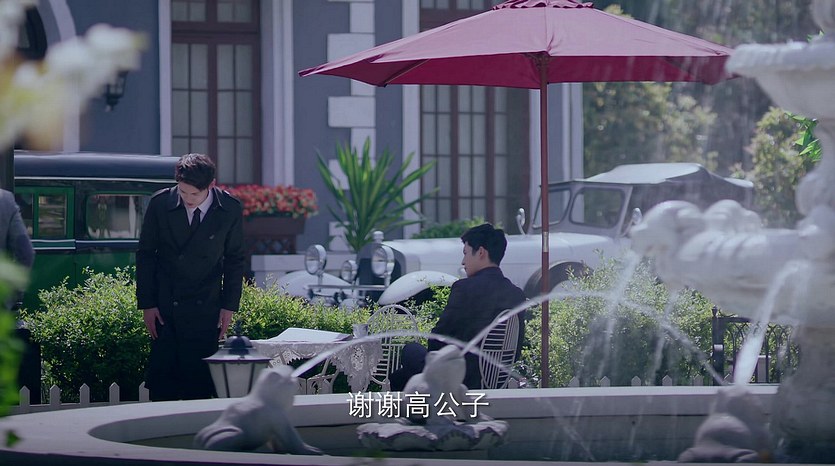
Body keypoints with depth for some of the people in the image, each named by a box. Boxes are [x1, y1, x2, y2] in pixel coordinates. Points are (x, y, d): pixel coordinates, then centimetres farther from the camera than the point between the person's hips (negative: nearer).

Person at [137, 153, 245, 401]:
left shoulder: (230, 209, -5)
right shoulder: (160, 204, -6)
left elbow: (234, 259, 7)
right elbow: (145, 255, 3)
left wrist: (229, 306, 2)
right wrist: (146, 304, -1)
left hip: (206, 310, 0)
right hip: (165, 306, 0)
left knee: (200, 383, -2)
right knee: (161, 381, -4)